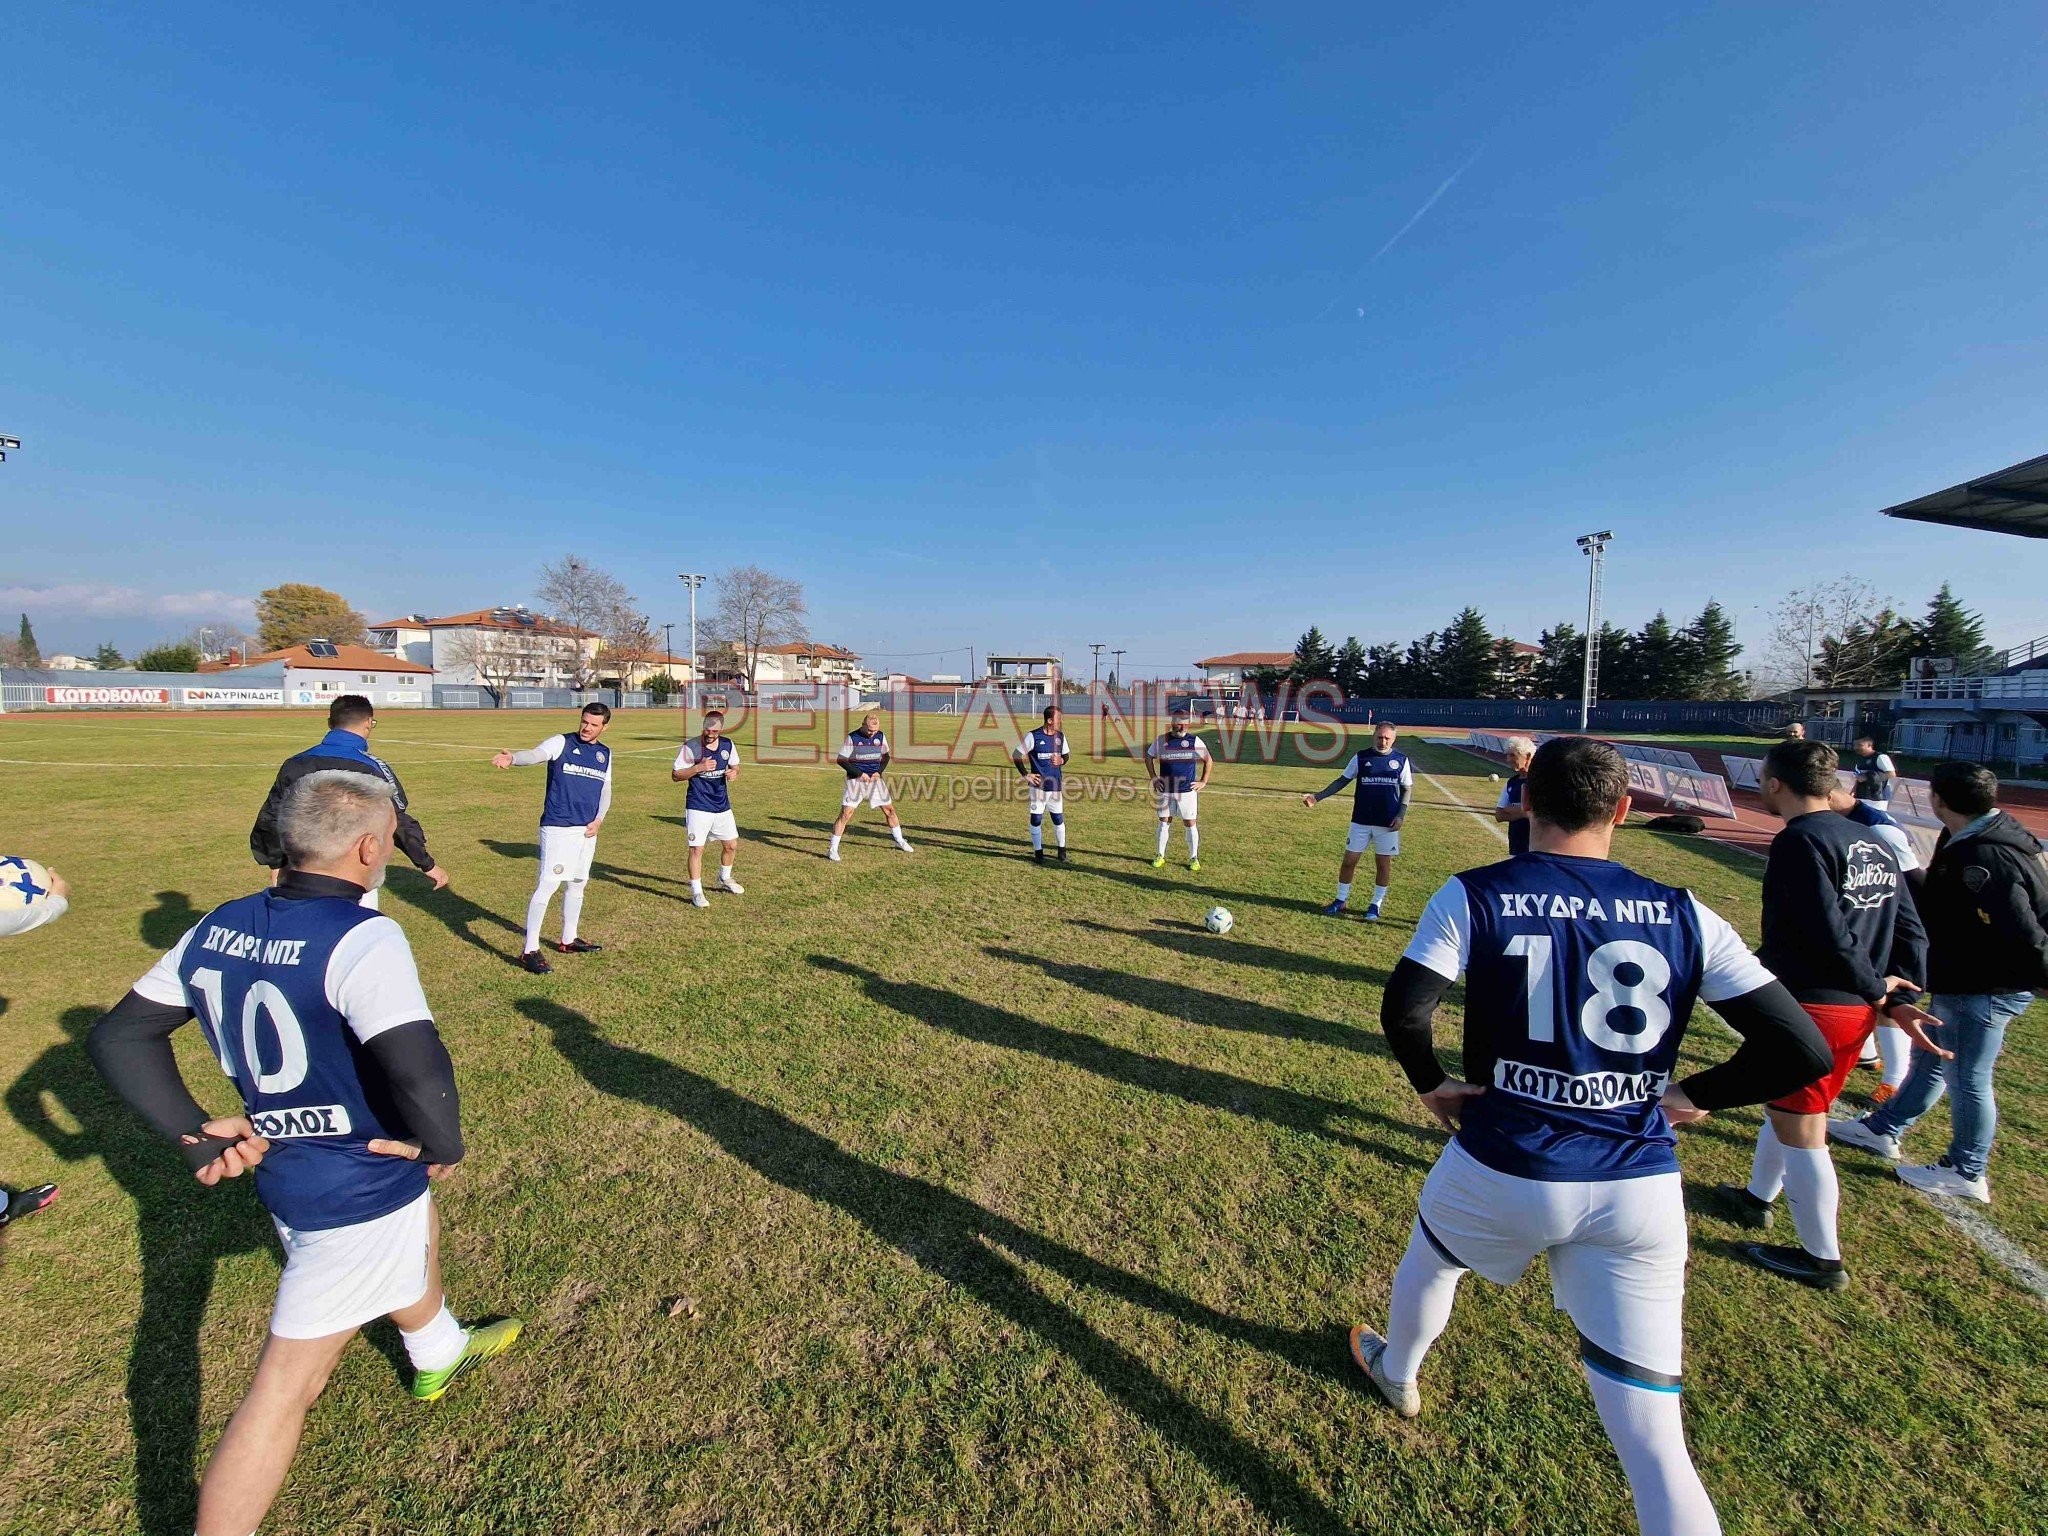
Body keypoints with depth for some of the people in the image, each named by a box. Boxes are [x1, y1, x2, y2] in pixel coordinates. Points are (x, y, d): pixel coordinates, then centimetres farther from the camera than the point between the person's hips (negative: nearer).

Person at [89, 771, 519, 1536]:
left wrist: (193, 1132, 7)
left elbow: (119, 1036, 4)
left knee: (418, 1229, 33)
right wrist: (442, 1145, -18)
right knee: (287, 1382, 8)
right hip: (359, 1191, -9)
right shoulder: (360, 938, -30)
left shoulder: (218, 926, -5)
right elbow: (417, 1071, -38)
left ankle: (440, 1351, 59)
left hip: (281, 1167, 9)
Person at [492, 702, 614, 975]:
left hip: (587, 830, 6)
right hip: (558, 827, -6)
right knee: (547, 884, -11)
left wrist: (599, 819, 1)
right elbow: (535, 754, -25)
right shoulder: (561, 743, -5)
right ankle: (530, 950, -4)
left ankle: (569, 940, 33)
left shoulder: (605, 754, 12)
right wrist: (512, 758, -47)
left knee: (577, 884, 17)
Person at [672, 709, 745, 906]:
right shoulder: (690, 747, -13)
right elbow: (675, 775, -9)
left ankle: (724, 879, 40)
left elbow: (735, 766, 15)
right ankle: (696, 892, 8)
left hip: (723, 806, 5)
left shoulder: (728, 745, -1)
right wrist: (699, 768, -24)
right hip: (698, 807, -5)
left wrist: (734, 773, -9)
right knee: (697, 849, -6)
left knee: (731, 845, 15)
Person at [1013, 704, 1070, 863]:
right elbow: (1016, 755, -6)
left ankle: (1062, 850, 23)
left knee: (1058, 818, 8)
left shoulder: (1061, 735, 4)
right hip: (1038, 785, -4)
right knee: (1036, 819, 1)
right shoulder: (1033, 735, -11)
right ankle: (1038, 851, 15)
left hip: (1056, 785, 4)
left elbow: (1065, 755, 18)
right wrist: (1026, 775, -8)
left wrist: (1061, 760, -6)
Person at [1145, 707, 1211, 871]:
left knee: (1190, 824, 3)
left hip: (1188, 791, -1)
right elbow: (1148, 757, 15)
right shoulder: (1162, 740, 0)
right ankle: (1160, 856, 18)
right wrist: (1154, 777, 8)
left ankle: (1194, 858, 15)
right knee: (1164, 822, 7)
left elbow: (1209, 760, 7)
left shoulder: (1194, 740, -3)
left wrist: (1203, 781, 3)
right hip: (1166, 790, 1)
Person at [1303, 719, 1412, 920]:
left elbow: (1407, 788, 6)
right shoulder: (1361, 757, -1)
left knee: (1383, 863, 7)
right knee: (1349, 859, 2)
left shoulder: (1401, 760, 0)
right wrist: (1318, 796, -7)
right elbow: (1342, 780, 3)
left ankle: (1377, 905, 22)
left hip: (1388, 823, 0)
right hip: (1361, 820, 0)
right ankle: (1341, 900, 16)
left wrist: (1401, 815, -5)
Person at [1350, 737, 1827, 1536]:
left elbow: (1403, 1010, -21)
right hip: (1641, 1192, 2)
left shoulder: (1474, 895, -13)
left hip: (1504, 1172, -1)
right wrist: (1694, 1095, 10)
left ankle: (1396, 1373, 60)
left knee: (1429, 1257, 32)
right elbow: (1803, 1052, -5)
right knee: (1653, 1445, 13)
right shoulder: (1684, 916, -4)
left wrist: (1431, 1082, -2)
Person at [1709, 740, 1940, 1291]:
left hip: (1807, 1008, -9)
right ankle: (1756, 1198, 42)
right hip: (1857, 1012, 9)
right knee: (1785, 1108, 25)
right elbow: (1910, 929, 10)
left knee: (1801, 1133, 6)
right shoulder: (1873, 843, 10)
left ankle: (1822, 1259, 19)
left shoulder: (1800, 841, -18)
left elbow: (1830, 935, -22)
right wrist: (1899, 997, 6)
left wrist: (1875, 989, -6)